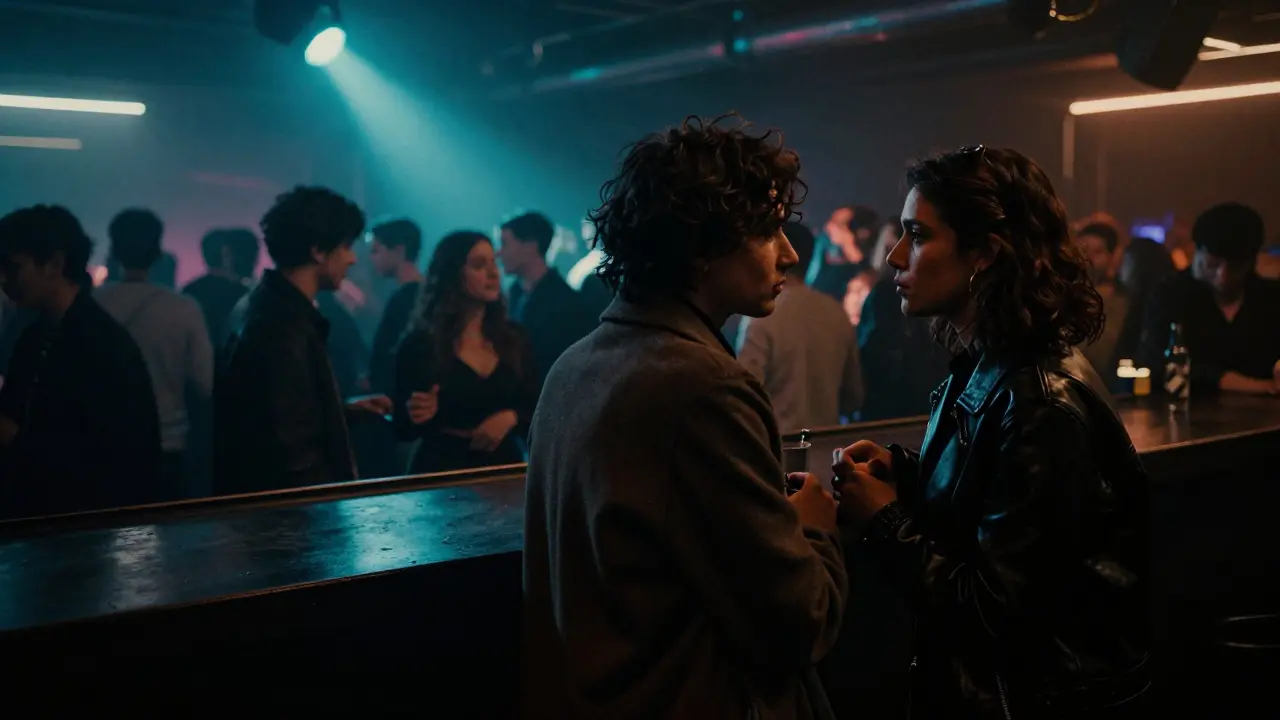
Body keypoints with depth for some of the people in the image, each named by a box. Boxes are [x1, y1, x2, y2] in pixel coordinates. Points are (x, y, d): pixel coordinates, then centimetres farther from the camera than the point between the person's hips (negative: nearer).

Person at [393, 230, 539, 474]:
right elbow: (403, 429, -3)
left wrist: (511, 417, -14)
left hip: (505, 466, 3)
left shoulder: (513, 338, 3)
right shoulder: (419, 343, -8)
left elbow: (538, 411, 5)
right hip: (442, 470, -3)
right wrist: (416, 416, -23)